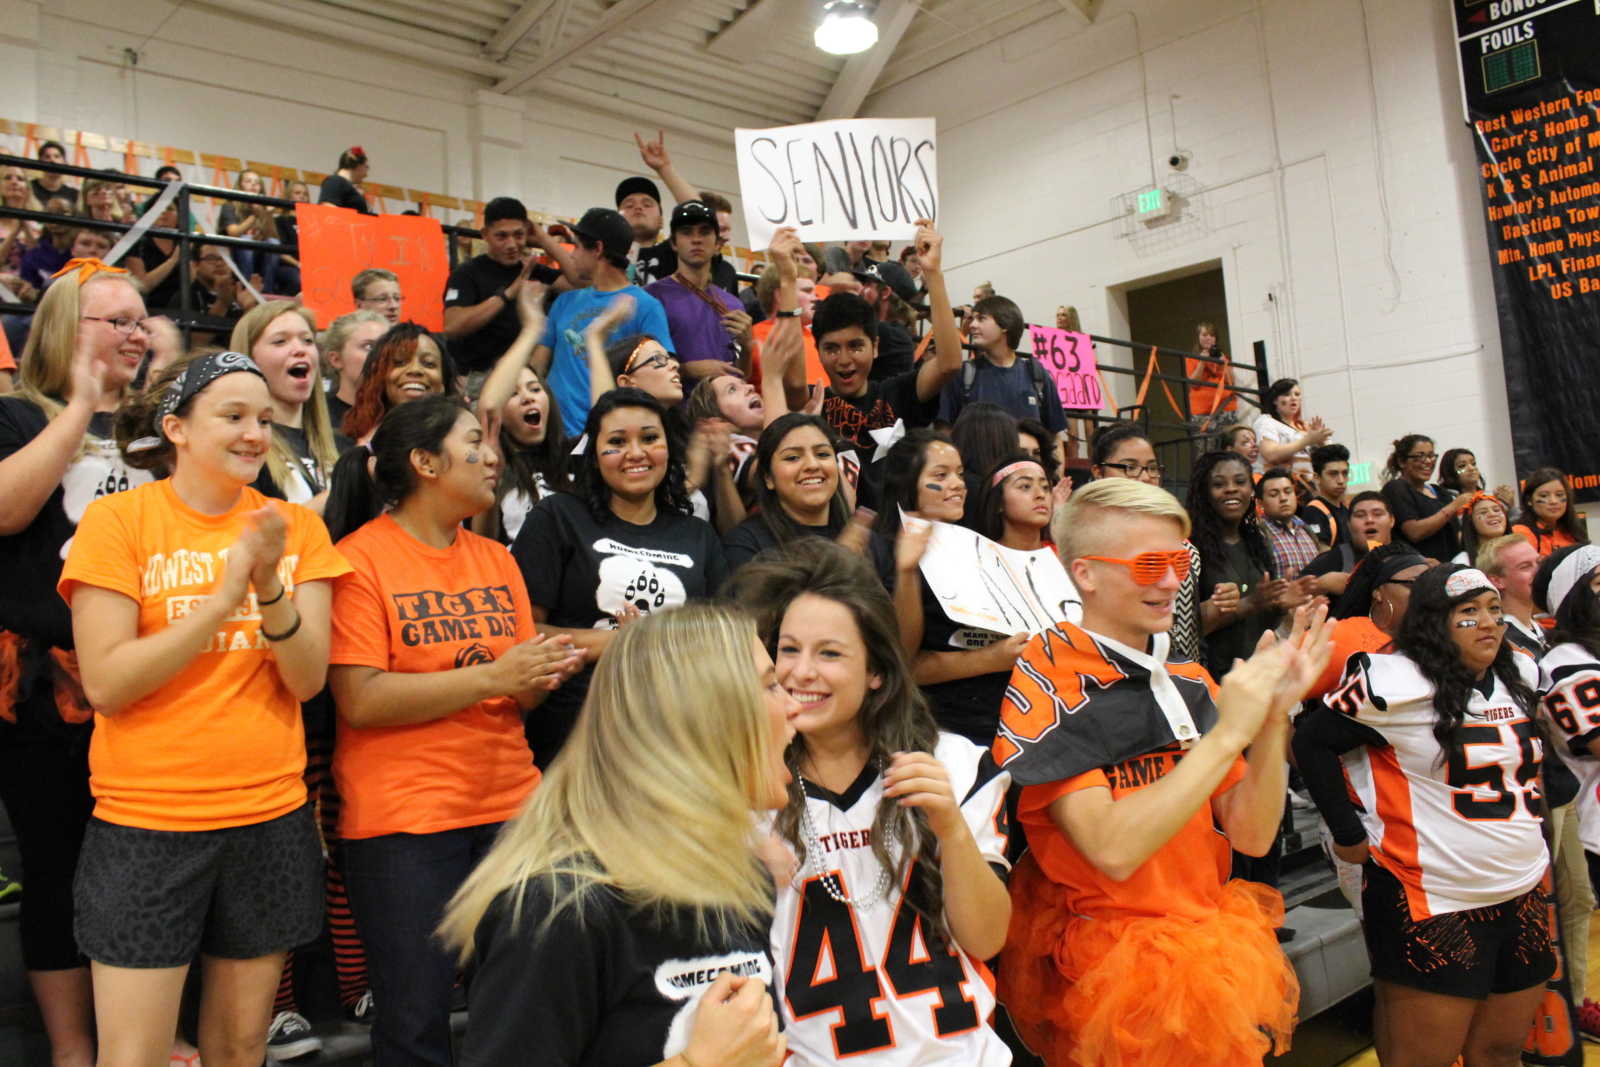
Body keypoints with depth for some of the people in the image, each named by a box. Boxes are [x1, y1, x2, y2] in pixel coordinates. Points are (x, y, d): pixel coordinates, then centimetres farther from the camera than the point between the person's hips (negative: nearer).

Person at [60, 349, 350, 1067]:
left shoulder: (295, 527, 2)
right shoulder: (117, 519, -6)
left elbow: (307, 680, -5)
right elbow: (105, 685, -13)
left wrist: (270, 586, -21)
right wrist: (224, 596, -19)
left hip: (271, 815, 3)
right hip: (146, 821, -3)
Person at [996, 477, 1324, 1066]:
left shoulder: (1189, 682, 7)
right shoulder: (1045, 686, -12)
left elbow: (1252, 835, 4)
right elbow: (1113, 850, -22)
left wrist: (1273, 714, -9)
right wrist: (1226, 734, -21)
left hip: (1212, 947, 6)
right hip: (1108, 963, -5)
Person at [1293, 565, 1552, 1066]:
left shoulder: (1521, 675, 7)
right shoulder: (1394, 683, -16)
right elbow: (1312, 741, -13)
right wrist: (1349, 834, -11)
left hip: (1524, 896, 7)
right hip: (1432, 906, -7)